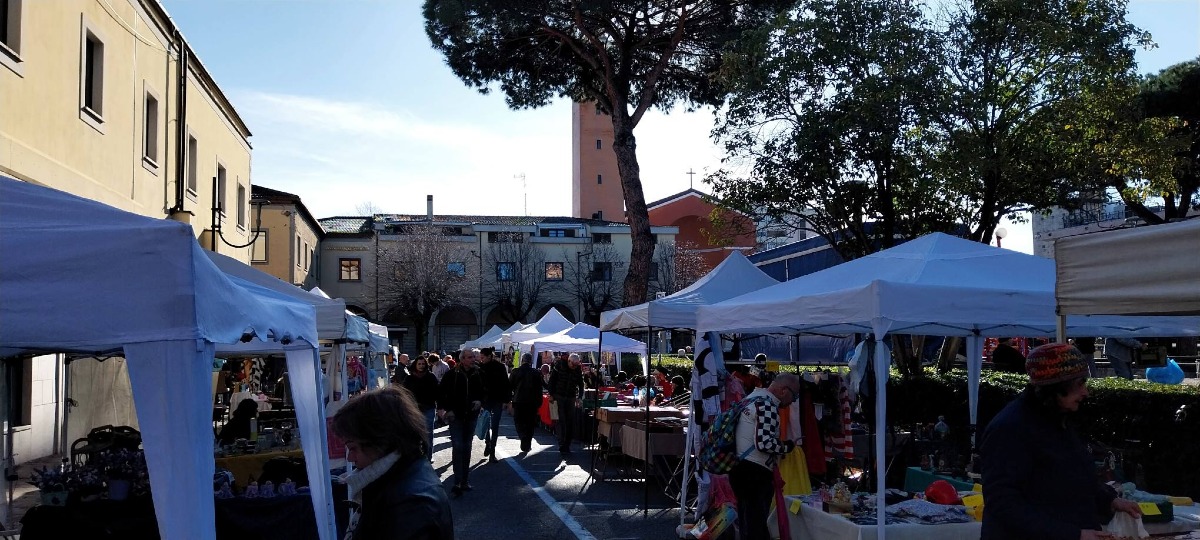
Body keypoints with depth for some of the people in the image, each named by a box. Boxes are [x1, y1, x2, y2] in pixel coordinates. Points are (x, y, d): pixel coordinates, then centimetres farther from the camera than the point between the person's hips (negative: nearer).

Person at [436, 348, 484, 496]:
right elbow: (440, 392, -3)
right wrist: (444, 409, -9)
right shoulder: (452, 374, -9)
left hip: (471, 416, 4)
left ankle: (465, 480, 21)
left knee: (467, 448, 12)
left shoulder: (478, 375, 0)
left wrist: (480, 402, -6)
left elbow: (484, 392, 13)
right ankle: (458, 483, -7)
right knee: (457, 446, -11)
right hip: (455, 416, -4)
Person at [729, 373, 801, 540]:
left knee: (749, 524, 17)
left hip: (742, 469, 10)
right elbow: (764, 443, -23)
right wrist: (788, 446, -7)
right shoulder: (767, 404, -15)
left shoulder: (754, 398, 17)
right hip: (754, 474, -10)